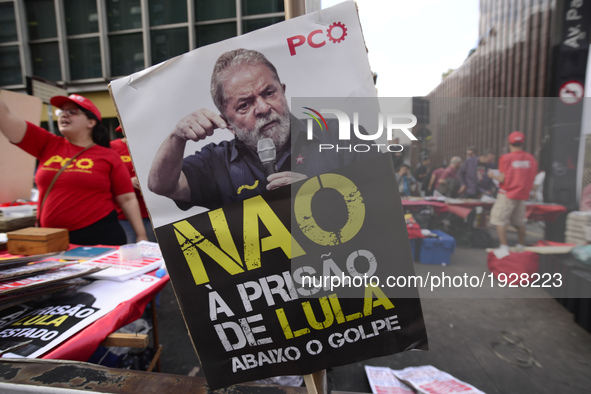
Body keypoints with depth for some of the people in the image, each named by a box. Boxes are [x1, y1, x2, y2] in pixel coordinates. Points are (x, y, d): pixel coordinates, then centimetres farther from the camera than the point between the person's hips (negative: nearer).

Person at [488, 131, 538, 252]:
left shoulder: (506, 158, -11)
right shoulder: (531, 158, 3)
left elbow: (502, 179, -12)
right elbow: (532, 178, 7)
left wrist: (493, 174, 5)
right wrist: (526, 189, 22)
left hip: (507, 194, -6)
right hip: (523, 195, 6)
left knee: (500, 221, -1)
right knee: (520, 222, 17)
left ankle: (504, 246, -4)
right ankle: (521, 246, 27)